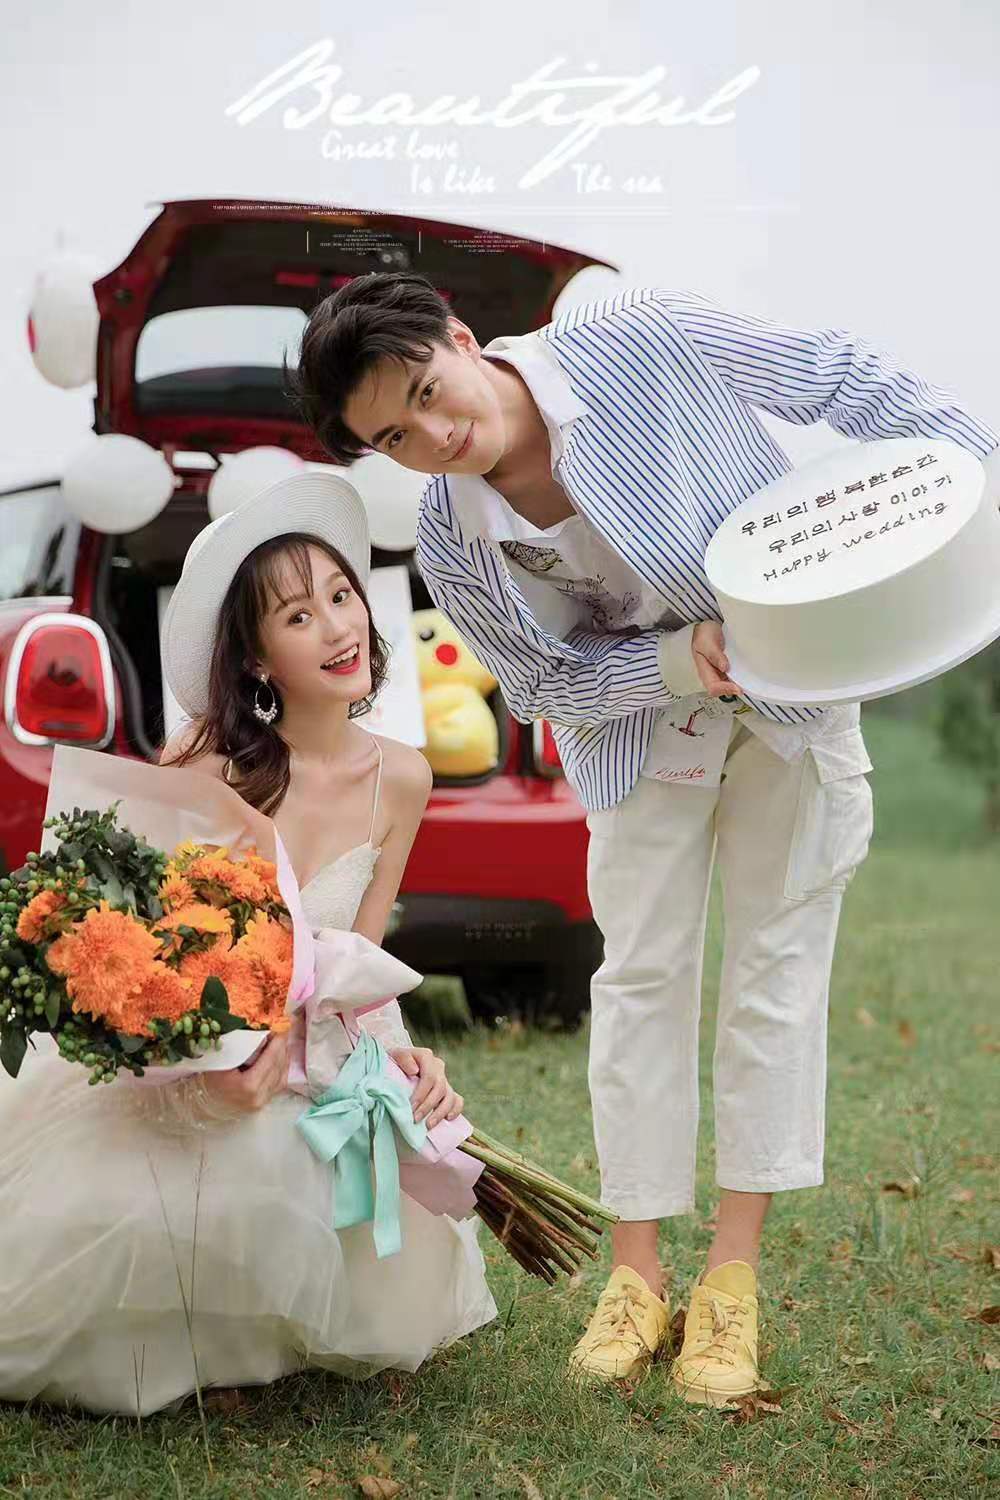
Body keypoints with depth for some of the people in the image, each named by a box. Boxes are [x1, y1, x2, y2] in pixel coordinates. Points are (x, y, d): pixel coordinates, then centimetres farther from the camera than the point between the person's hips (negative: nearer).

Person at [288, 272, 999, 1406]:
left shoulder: (645, 342, -29)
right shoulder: (452, 550, -20)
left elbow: (843, 380, -18)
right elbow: (552, 681, -9)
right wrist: (685, 661, -27)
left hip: (794, 667, -1)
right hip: (641, 715, 1)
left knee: (777, 963, 1)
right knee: (643, 972, 2)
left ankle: (734, 1275, 10)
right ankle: (636, 1274, 14)